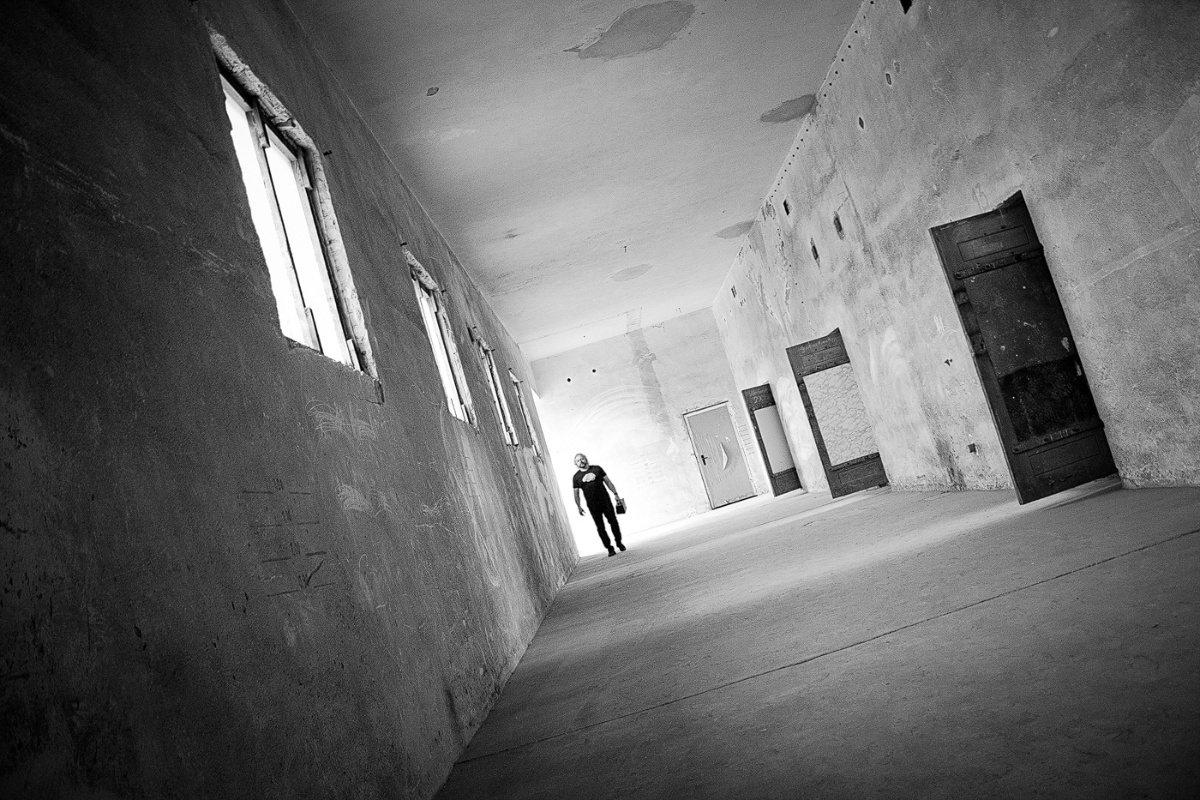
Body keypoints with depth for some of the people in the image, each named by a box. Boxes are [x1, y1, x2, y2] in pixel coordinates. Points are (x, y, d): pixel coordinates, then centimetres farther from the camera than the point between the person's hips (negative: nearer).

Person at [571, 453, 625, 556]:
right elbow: (576, 494, 6)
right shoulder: (576, 477, 3)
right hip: (592, 505, -1)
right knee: (600, 527, -1)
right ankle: (609, 548, 5)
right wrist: (579, 507, -2)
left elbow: (608, 481, 7)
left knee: (613, 522, 5)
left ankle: (619, 542, 23)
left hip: (605, 500, 1)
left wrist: (615, 494, 1)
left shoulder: (597, 468, 5)